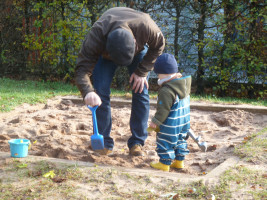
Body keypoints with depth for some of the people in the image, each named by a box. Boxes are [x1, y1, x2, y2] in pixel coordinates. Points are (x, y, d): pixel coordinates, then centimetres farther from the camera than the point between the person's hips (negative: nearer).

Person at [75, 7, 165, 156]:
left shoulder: (146, 27, -43)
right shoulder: (95, 38, -44)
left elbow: (158, 45, -20)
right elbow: (82, 70, -43)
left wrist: (142, 71, -24)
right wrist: (88, 92, -63)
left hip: (139, 48, 1)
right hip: (104, 52, -1)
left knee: (141, 93, -10)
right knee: (101, 93, -14)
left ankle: (137, 143, -1)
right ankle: (105, 143, -4)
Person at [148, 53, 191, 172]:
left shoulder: (166, 90, -25)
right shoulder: (185, 85, 5)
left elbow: (163, 109, -24)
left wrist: (156, 121, -15)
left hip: (170, 124, -9)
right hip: (184, 121, 9)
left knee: (166, 143, 4)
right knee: (180, 140, 21)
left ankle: (164, 163, 13)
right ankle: (179, 161, 30)